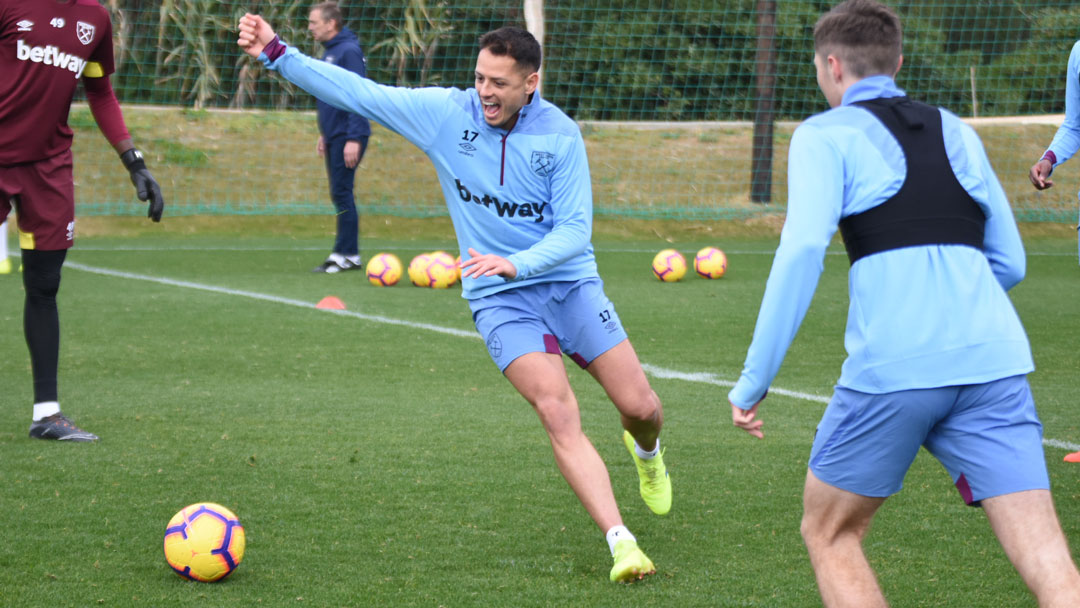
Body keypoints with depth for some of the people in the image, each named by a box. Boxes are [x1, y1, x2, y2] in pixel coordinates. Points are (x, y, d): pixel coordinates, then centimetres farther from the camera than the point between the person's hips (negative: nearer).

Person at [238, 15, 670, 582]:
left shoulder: (560, 135, -10)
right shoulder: (446, 112, -6)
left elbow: (574, 230, -13)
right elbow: (358, 92, -3)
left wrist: (515, 263, -29)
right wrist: (277, 54, -9)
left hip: (569, 282, 1)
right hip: (498, 300, 0)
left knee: (641, 407, -2)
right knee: (558, 413, -21)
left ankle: (646, 450, 38)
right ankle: (621, 543, -21)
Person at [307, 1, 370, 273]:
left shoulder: (348, 51, -14)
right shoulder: (330, 52, 15)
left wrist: (354, 138, -22)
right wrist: (324, 134, 22)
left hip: (348, 136, -9)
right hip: (334, 136, 9)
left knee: (342, 192, -8)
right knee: (339, 194, 10)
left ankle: (347, 255, -3)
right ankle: (345, 254, 14)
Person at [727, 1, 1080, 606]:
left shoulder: (827, 136, 7)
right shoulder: (957, 132, 22)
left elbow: (802, 251, -8)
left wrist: (753, 381, -7)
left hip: (893, 368, -4)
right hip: (995, 361, 4)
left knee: (830, 535, 18)